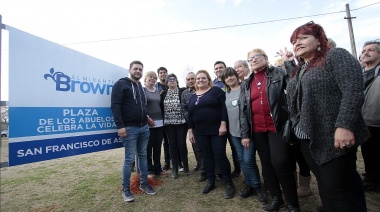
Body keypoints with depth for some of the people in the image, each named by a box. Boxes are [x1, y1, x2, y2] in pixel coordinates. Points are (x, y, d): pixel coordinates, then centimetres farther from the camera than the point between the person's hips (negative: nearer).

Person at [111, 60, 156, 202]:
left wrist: (146, 117, 14)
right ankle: (126, 190, 16)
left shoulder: (141, 87, 17)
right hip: (129, 128, -7)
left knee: (143, 155, 13)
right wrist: (120, 126, -19)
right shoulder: (121, 84, -5)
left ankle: (144, 183, 27)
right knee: (129, 159, 0)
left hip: (144, 127, 7)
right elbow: (115, 106, -13)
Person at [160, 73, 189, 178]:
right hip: (169, 123, 3)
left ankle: (185, 166, 21)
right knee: (172, 145, 8)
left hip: (181, 122, -2)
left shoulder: (183, 91, 0)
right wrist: (162, 120, 1)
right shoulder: (163, 94, 9)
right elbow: (161, 108, 8)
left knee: (182, 144, 1)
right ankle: (175, 168, 19)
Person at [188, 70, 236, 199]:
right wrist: (190, 131, 10)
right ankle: (211, 181, 29)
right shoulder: (193, 97, 13)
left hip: (217, 129, -5)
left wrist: (223, 124, -17)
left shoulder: (216, 90, -2)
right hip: (201, 132, 5)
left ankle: (229, 183, 15)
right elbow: (190, 115, 14)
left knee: (220, 156, -2)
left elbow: (224, 107, -10)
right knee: (207, 156, 13)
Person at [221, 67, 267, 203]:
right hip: (233, 131, 5)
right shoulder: (226, 94, 10)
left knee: (248, 160, -5)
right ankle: (249, 185, 29)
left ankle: (257, 187, 17)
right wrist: (225, 127, 13)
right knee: (241, 159, 12)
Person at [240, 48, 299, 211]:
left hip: (277, 126, -3)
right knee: (266, 164, 12)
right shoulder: (246, 84, 10)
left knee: (280, 163, -4)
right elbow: (243, 110, 6)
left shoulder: (278, 73, 4)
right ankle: (276, 198, 31)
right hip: (257, 129, 4)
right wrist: (245, 134, 3)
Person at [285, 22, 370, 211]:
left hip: (333, 137, -7)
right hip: (308, 139, 7)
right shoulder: (299, 70, 16)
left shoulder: (336, 56, -5)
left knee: (335, 188, 0)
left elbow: (353, 92, -17)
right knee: (324, 185, 16)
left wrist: (344, 126, -24)